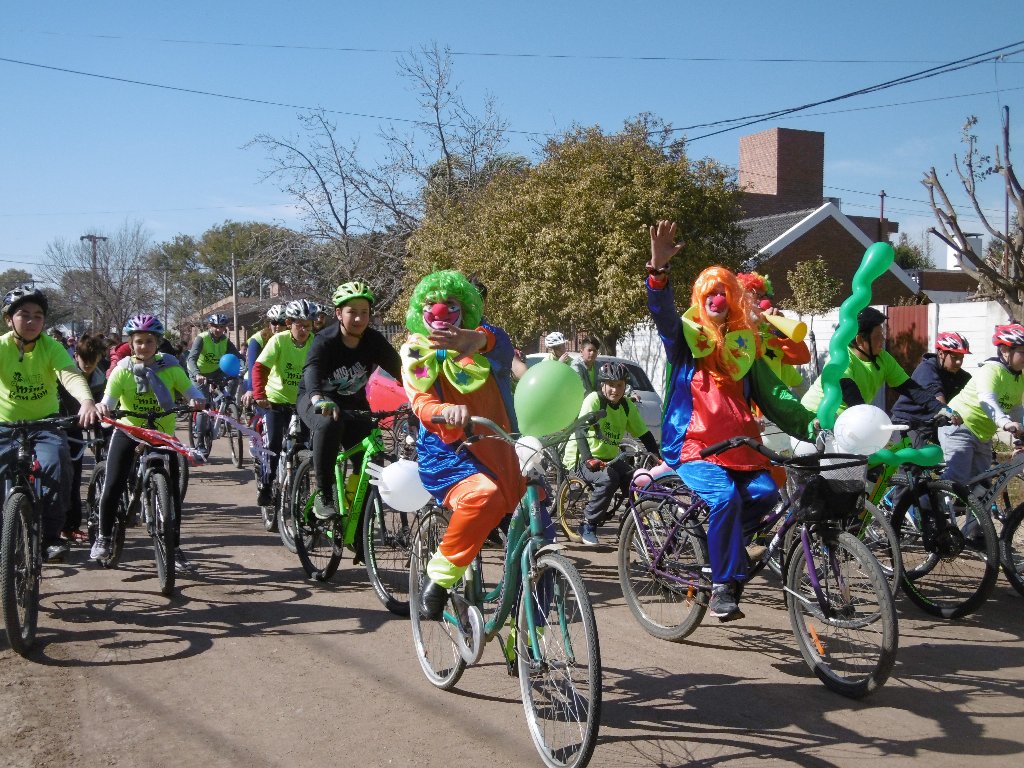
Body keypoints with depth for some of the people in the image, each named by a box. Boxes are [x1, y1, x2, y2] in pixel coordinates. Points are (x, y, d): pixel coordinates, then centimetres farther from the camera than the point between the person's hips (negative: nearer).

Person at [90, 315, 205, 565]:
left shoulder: (171, 368, -7)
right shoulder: (122, 370, -6)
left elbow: (192, 391, -13)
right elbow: (108, 401, -15)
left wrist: (197, 400, -36)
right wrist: (102, 408, -38)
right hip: (128, 432, 0)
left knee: (172, 491, -5)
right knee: (113, 486, -7)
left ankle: (174, 547, 6)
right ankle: (103, 538, 14)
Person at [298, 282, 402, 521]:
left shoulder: (374, 340, -11)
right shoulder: (325, 340, -22)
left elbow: (398, 369, -19)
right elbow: (311, 370, -40)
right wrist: (318, 399, -61)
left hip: (353, 403, 4)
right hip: (318, 400, -4)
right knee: (330, 424, -38)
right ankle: (323, 497, -28)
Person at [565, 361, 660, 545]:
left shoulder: (627, 406, 1)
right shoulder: (594, 399, -16)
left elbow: (644, 434, 4)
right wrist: (588, 459, -40)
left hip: (610, 459, 5)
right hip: (584, 459, -5)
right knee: (608, 479, -33)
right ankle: (587, 526, -19)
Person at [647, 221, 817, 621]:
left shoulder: (744, 341, 17)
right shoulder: (685, 335, 7)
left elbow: (771, 391, 14)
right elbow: (662, 311, -14)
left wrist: (807, 423, 1)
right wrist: (659, 269, -33)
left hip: (739, 445, 4)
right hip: (692, 444, -4)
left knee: (765, 492, -19)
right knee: (725, 497, -27)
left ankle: (718, 540, 9)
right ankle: (723, 587, -15)